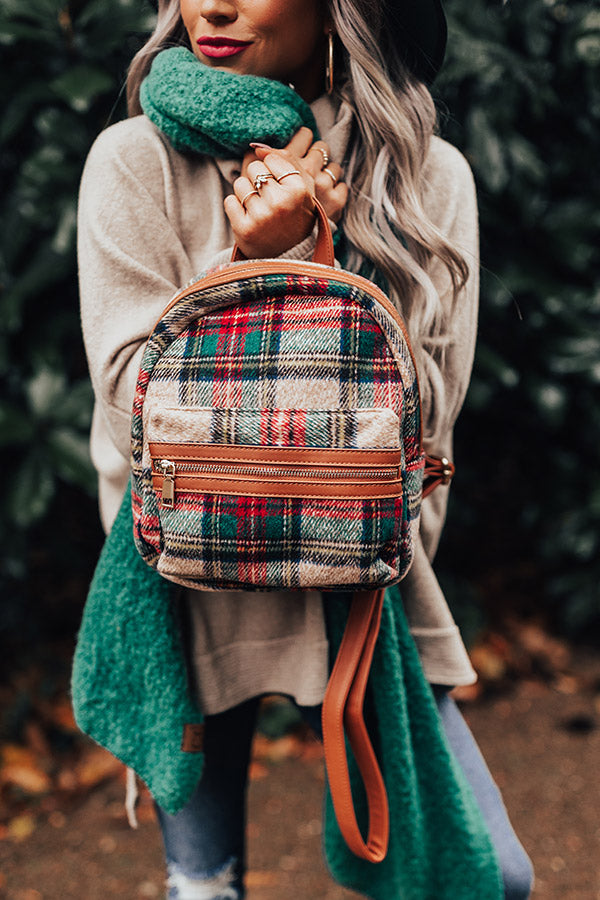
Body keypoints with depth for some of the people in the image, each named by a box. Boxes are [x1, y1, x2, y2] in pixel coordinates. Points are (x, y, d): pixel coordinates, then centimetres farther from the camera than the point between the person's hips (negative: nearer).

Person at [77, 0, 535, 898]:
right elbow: (136, 397, -9)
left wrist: (303, 259, -16)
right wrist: (263, 258, -18)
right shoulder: (136, 160, -5)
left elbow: (426, 404, -6)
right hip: (191, 578, -1)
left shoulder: (431, 176, 1)